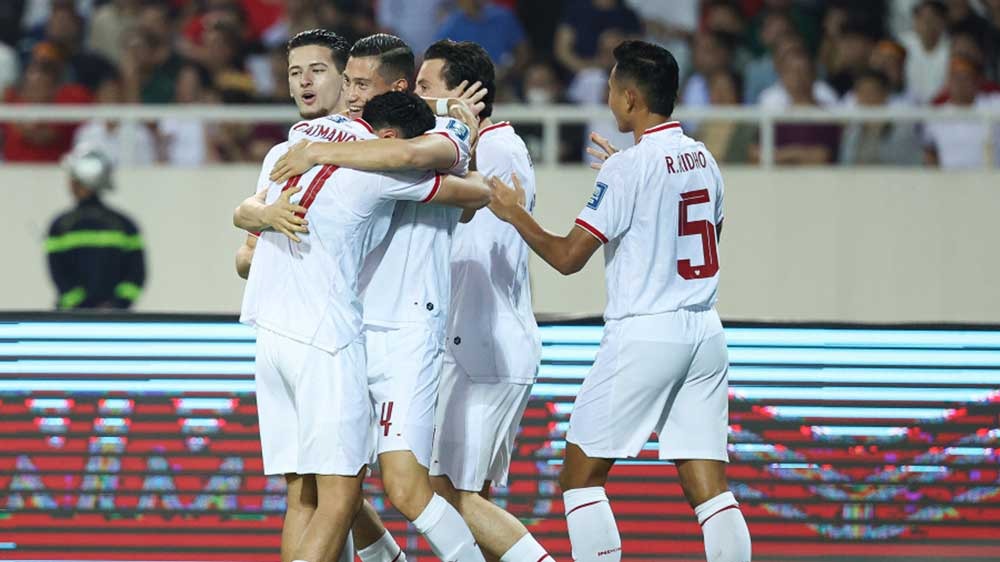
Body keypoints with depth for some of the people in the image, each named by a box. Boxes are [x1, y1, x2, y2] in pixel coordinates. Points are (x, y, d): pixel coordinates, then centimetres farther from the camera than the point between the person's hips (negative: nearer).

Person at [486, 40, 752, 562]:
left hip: (643, 334, -7)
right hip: (704, 332, 7)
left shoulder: (627, 170, -13)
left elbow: (568, 256, -12)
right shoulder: (702, 159, 9)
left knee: (580, 475, 4)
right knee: (708, 485, 3)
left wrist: (515, 215, 5)